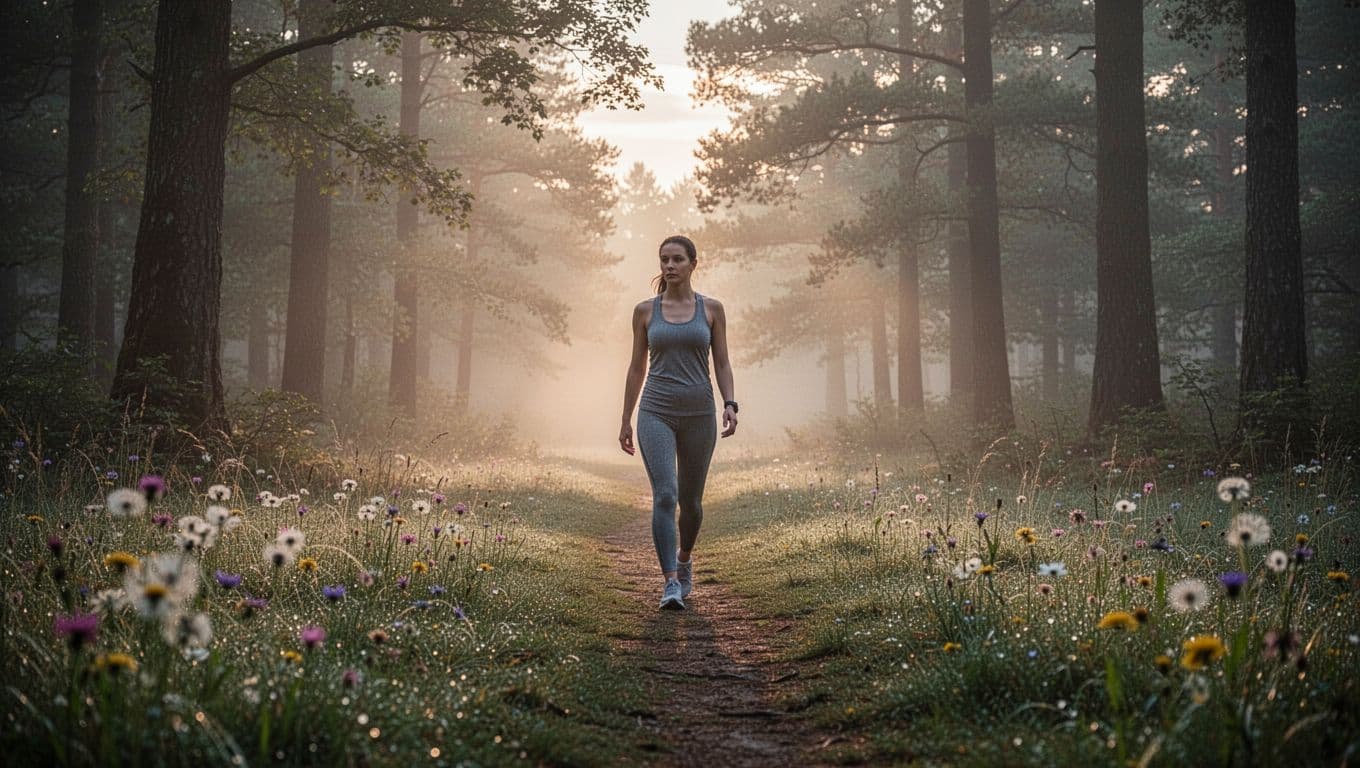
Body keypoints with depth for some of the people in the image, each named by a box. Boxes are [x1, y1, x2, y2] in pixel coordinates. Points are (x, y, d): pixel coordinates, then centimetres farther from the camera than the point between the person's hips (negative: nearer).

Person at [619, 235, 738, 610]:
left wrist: (730, 404, -12)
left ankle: (684, 559, 41)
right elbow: (637, 367, 9)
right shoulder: (645, 310, 5)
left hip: (698, 413, 1)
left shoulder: (711, 308, 4)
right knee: (664, 495, -17)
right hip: (656, 413, -1)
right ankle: (671, 584, -17)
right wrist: (625, 421, 9)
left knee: (691, 499, 12)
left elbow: (722, 363, 4)